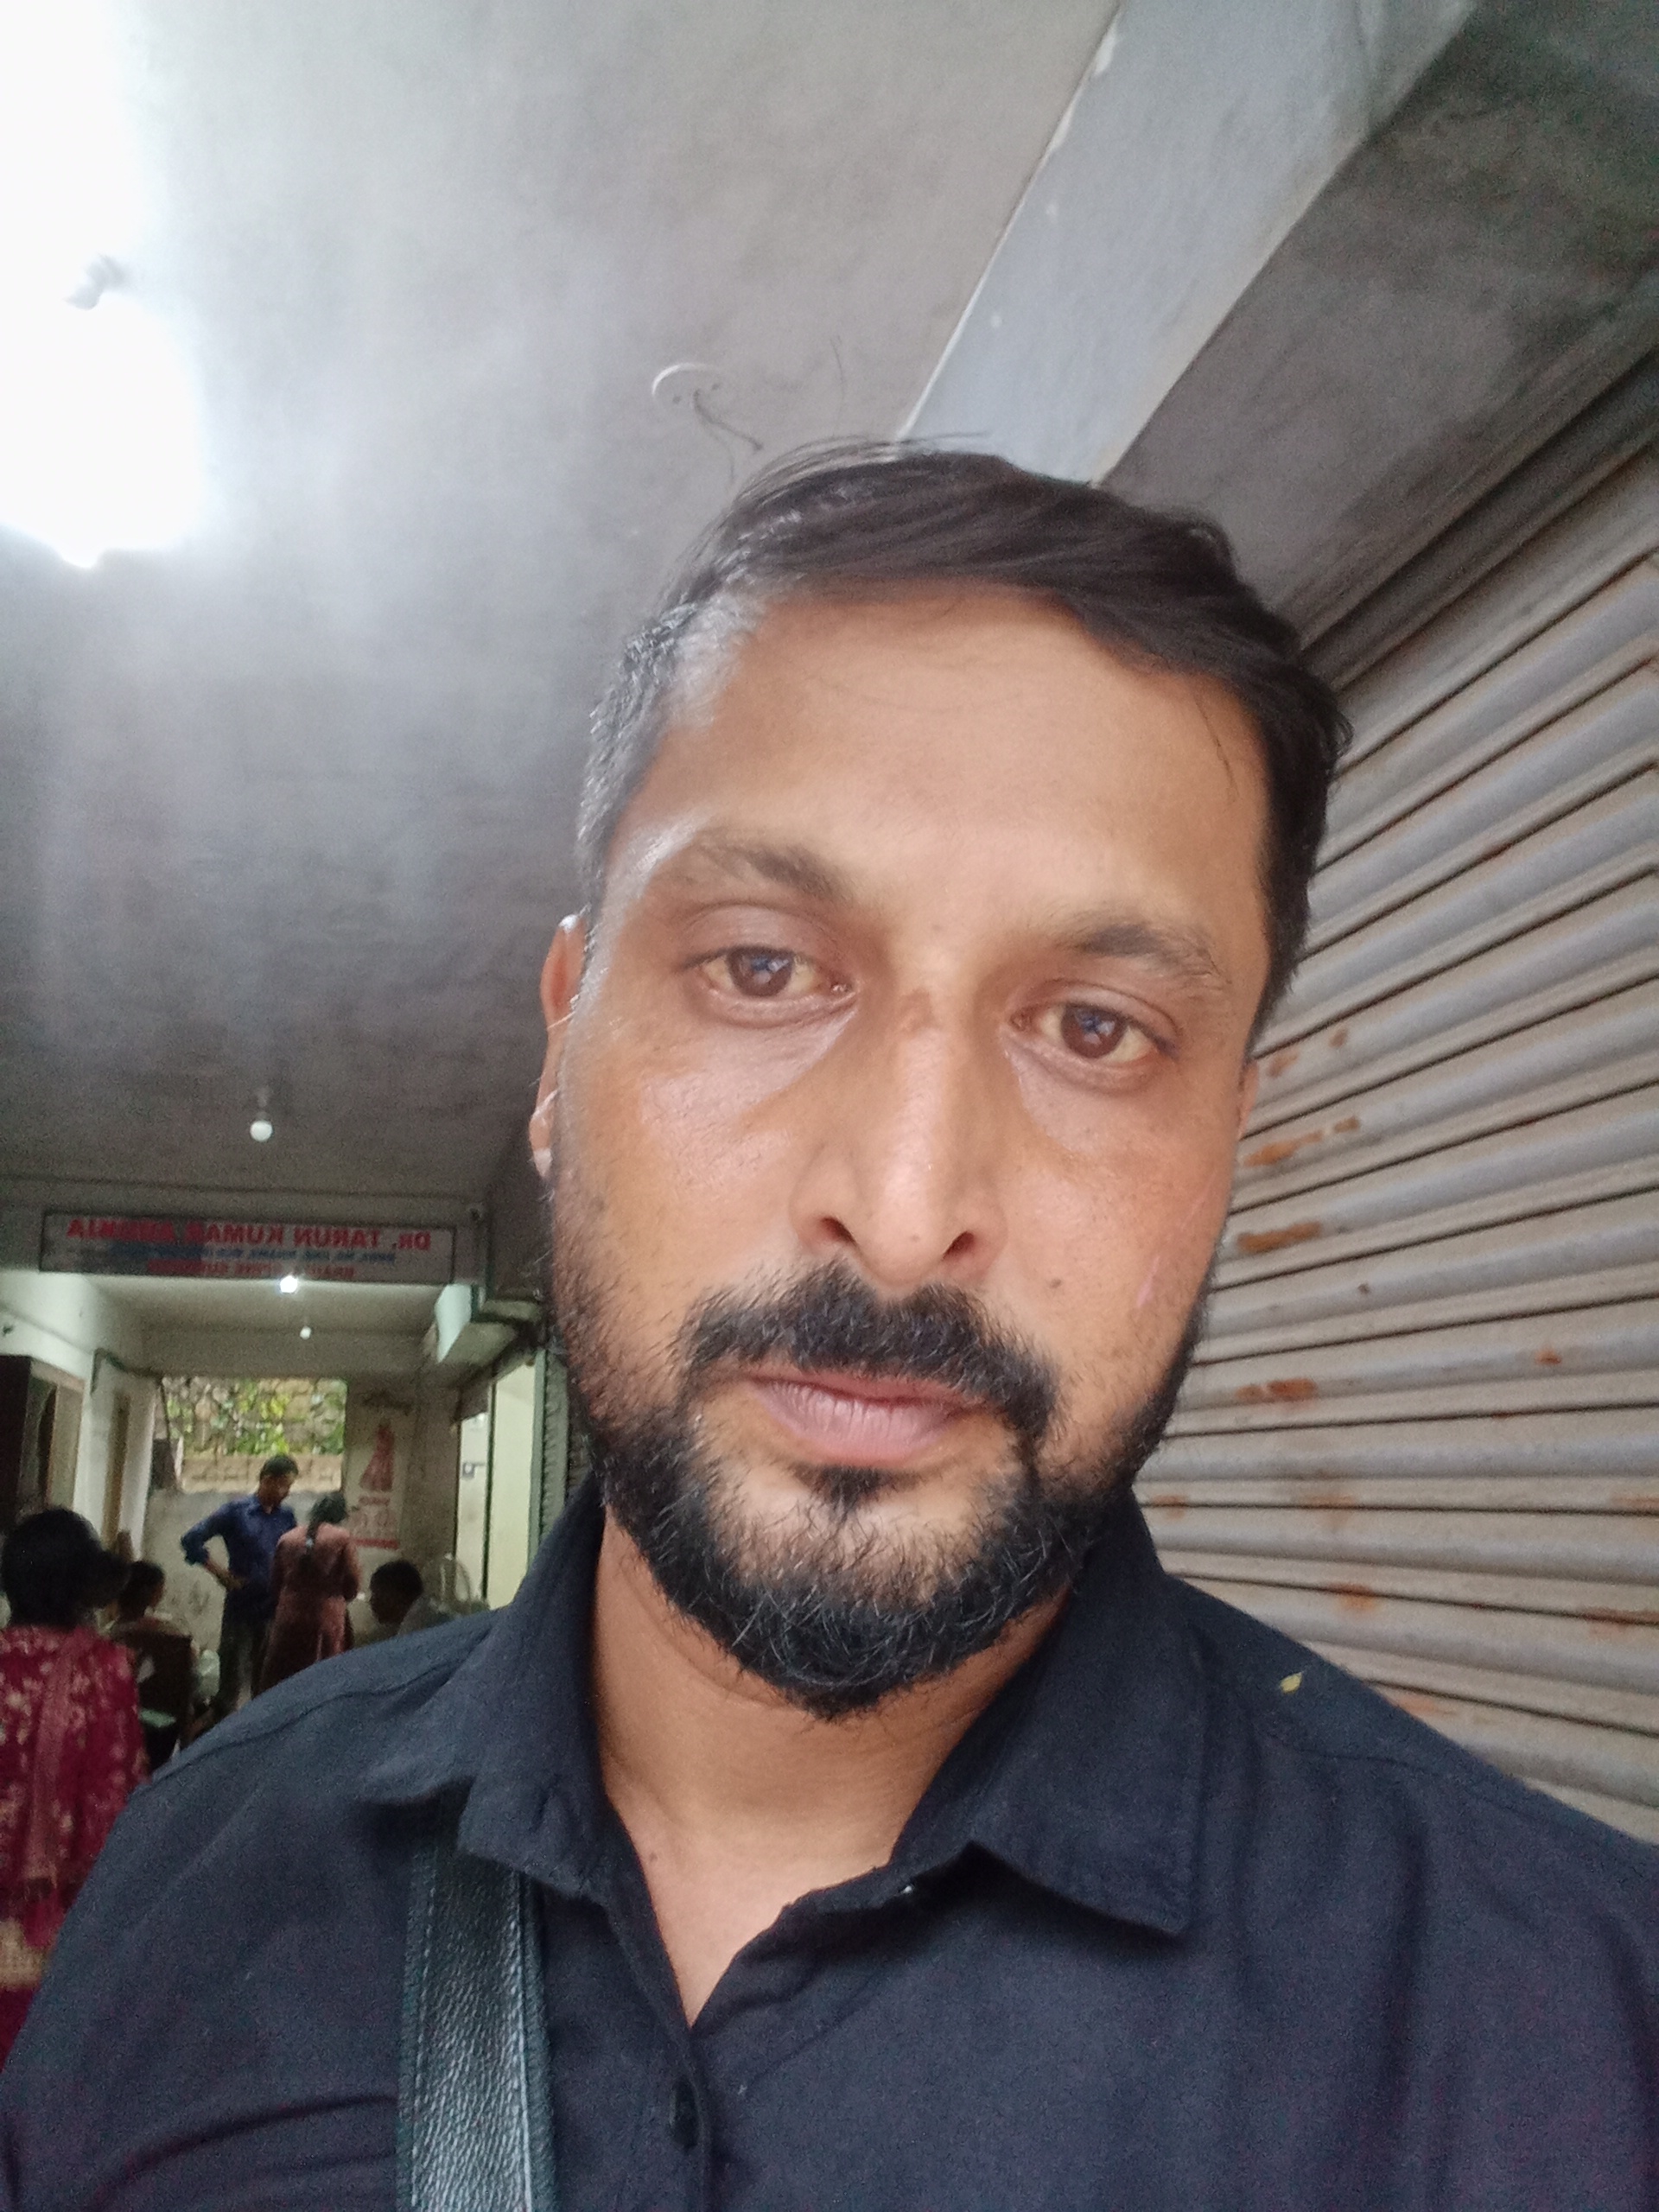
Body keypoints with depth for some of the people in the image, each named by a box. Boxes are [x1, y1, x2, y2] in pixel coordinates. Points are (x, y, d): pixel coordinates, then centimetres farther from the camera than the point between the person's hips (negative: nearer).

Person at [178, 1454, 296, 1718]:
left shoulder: (287, 1515, 8)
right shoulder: (236, 1511, -4)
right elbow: (191, 1540, -5)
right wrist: (220, 1573, -7)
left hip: (276, 1610, 4)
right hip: (241, 1608, -4)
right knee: (233, 1679, 0)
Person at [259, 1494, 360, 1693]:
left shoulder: (287, 1539, 6)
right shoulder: (342, 1539, -4)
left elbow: (275, 1584, 11)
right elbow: (352, 1583, -3)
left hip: (288, 1620, 3)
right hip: (327, 1621, -3)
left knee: (281, 1680, 11)